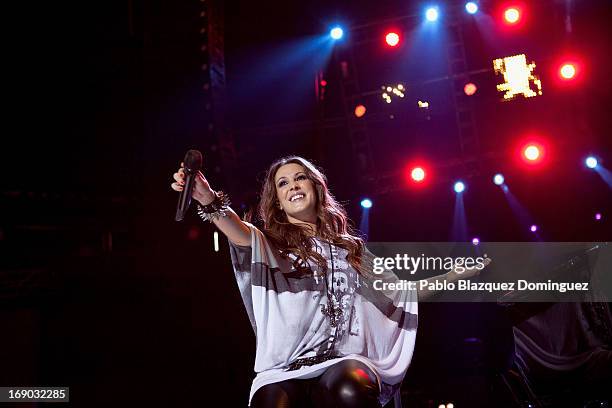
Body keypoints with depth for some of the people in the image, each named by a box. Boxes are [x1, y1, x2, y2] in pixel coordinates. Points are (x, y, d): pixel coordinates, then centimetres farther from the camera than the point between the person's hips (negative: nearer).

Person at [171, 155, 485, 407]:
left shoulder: (350, 248, 23)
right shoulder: (269, 245, 13)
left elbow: (399, 294, 30)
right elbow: (240, 233, -11)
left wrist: (451, 277, 26)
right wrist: (208, 200, -32)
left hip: (344, 360, 2)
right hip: (284, 368, -1)